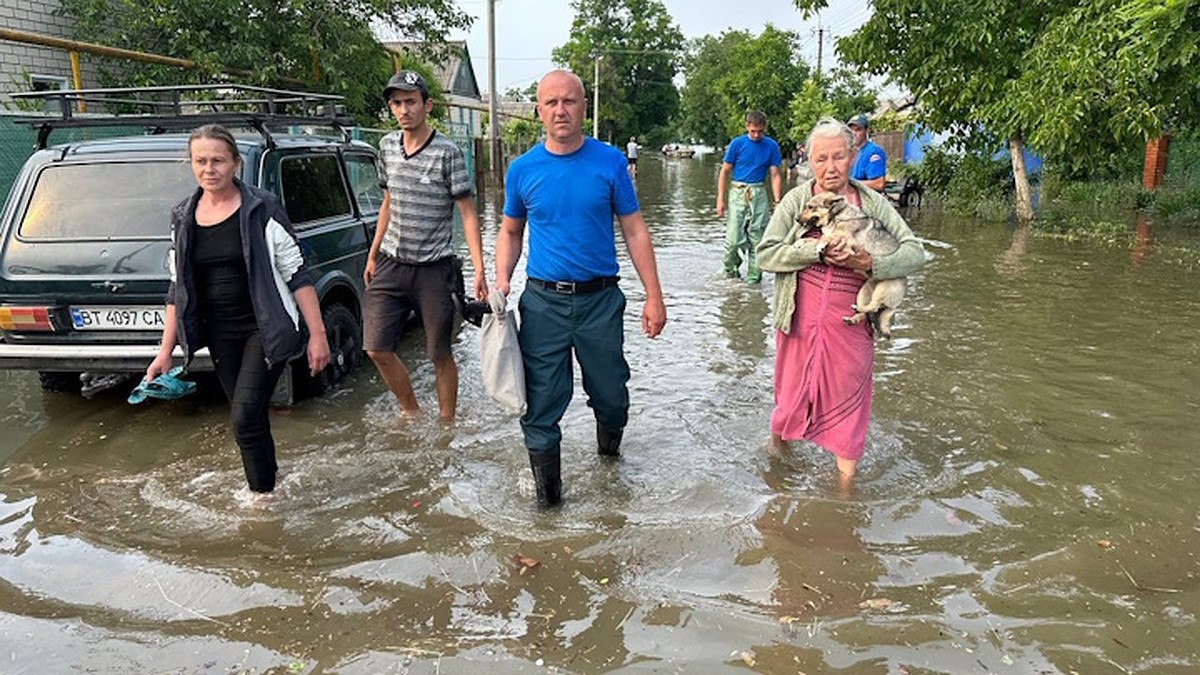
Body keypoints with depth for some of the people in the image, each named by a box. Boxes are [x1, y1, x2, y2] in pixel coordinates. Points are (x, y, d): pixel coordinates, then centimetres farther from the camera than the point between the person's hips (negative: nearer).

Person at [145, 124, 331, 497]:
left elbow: (297, 275, -9)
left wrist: (317, 334, -13)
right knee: (251, 420, 12)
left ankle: (263, 497, 6)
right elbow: (177, 289, 11)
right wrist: (166, 350, 9)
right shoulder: (183, 218, 5)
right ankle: (268, 483, 30)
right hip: (220, 335, 5)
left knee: (245, 418, -11)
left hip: (265, 330, -5)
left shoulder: (261, 209, -9)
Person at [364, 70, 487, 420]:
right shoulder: (387, 146, 8)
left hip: (433, 269, -5)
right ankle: (411, 411, 24)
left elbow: (467, 214, -9)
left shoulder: (447, 152, -9)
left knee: (440, 355, 5)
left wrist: (479, 271, -17)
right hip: (391, 264, 5)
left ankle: (446, 424, 22)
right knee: (376, 348, 2)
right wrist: (373, 254, 20)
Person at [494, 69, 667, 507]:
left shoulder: (610, 163, -2)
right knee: (542, 400, 4)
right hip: (543, 302, 0)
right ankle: (546, 488, 20)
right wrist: (501, 281, -4)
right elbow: (510, 231, 12)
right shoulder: (522, 170, 1)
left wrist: (653, 296, -5)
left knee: (611, 394, 13)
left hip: (600, 299, 0)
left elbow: (635, 231, 0)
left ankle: (609, 448, 45)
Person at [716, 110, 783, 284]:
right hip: (738, 193, -2)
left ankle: (753, 279, 11)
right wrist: (720, 199, -2)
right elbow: (724, 172, 5)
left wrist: (777, 202, -3)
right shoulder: (737, 144, 1)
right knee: (734, 239, -10)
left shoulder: (771, 146, 5)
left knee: (757, 239, 2)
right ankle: (730, 270, 15)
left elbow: (775, 175, 6)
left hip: (759, 194, 2)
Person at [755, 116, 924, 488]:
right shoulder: (796, 200, -2)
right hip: (801, 318, -1)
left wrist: (872, 263, -20)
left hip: (850, 321, 1)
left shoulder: (873, 202, 1)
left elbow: (915, 251, -2)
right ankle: (778, 439, 43)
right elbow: (766, 254, -9)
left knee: (847, 395, 9)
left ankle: (845, 484, 23)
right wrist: (818, 251, -19)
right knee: (793, 388, 13)